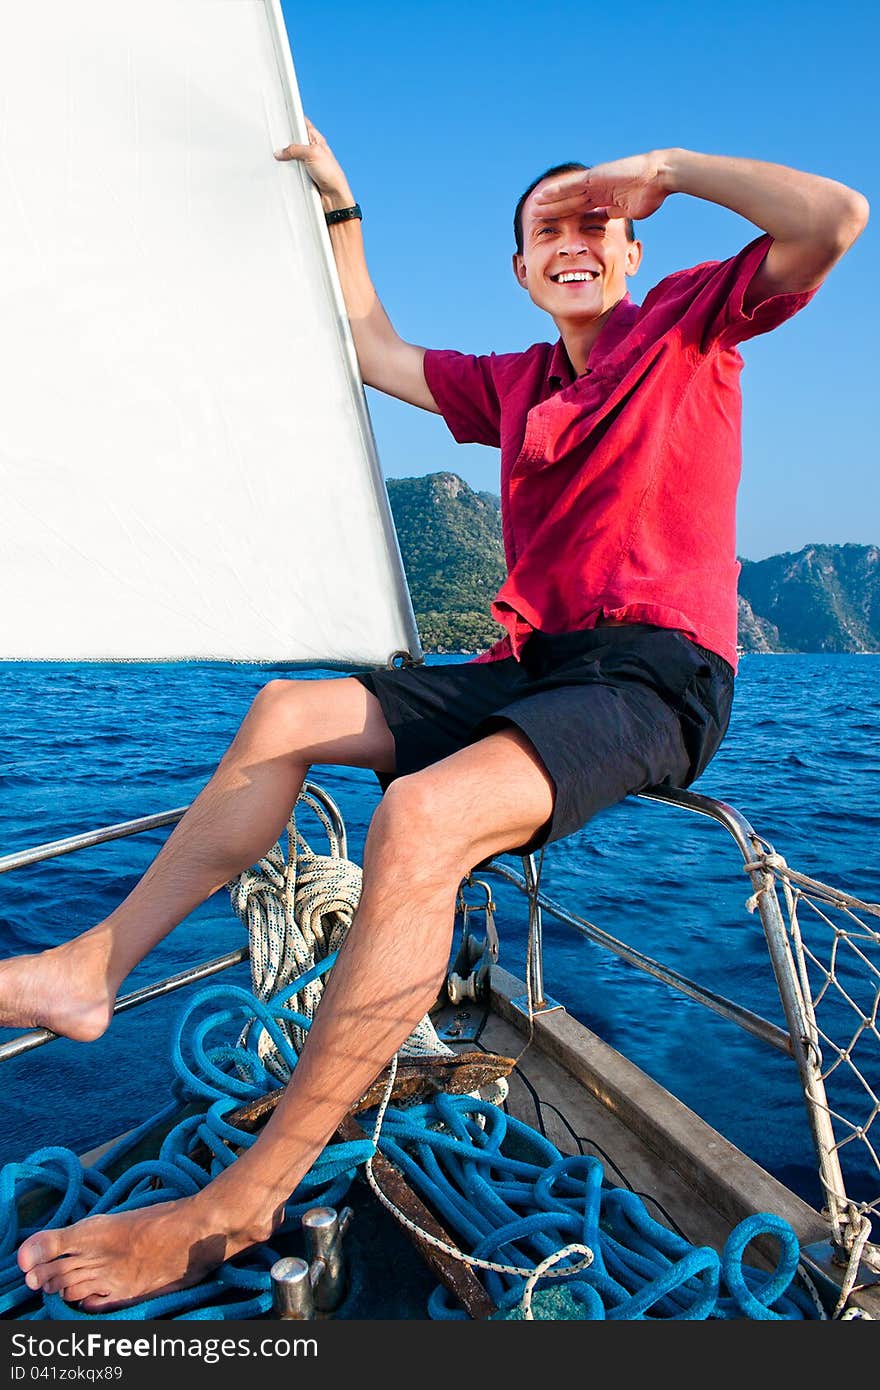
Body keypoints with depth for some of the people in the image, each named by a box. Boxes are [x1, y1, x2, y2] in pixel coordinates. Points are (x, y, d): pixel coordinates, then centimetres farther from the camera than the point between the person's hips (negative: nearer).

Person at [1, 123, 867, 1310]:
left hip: (658, 678, -7)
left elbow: (838, 216, -6)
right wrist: (340, 204, 34)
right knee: (287, 711, 2)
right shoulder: (512, 384, 23)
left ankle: (239, 1207, -24)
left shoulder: (689, 322, 8)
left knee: (421, 815, -34)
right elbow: (378, 353, 34)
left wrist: (666, 168, 1)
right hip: (531, 667, 8)